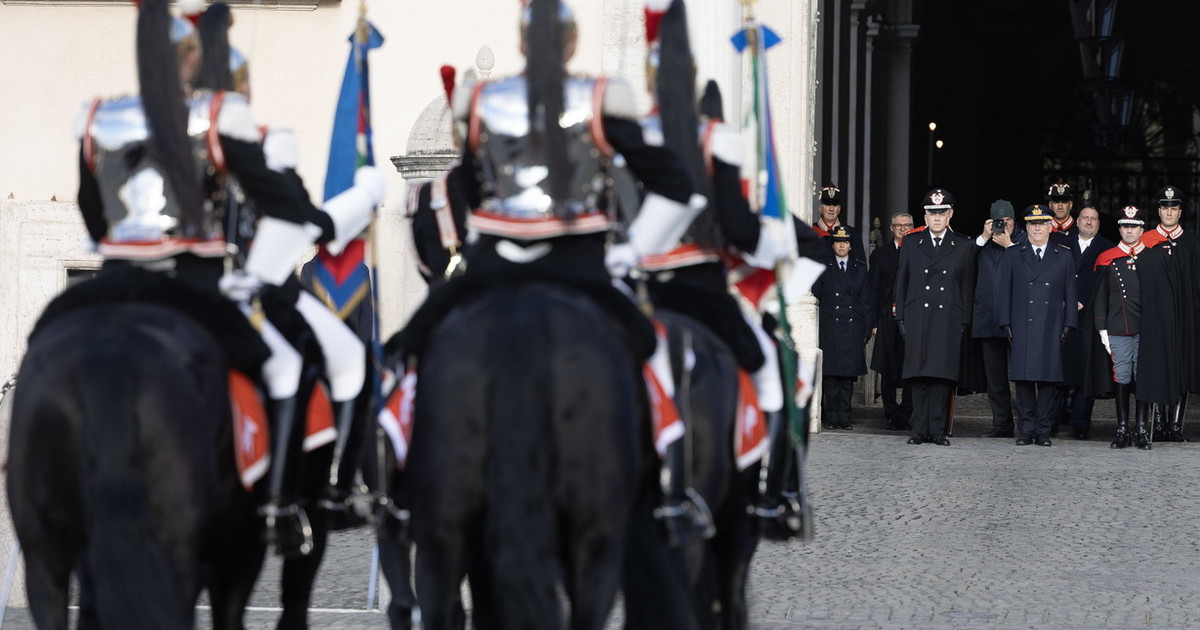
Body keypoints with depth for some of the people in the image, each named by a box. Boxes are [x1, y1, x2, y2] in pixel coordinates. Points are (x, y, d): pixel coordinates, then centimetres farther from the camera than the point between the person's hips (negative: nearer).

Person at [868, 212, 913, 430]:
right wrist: (874, 321, 1)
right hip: (888, 319, 2)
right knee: (888, 369, 3)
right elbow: (873, 289, 10)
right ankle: (891, 414, 10)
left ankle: (904, 415, 0)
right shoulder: (880, 254, 13)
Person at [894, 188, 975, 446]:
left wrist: (964, 322, 2)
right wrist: (901, 318, 5)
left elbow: (967, 287, 9)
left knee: (943, 375, -4)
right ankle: (920, 430, 2)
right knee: (919, 376, -1)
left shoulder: (963, 246, 9)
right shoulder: (911, 243, 12)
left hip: (948, 321, -1)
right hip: (917, 320, 1)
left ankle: (938, 430, 0)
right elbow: (901, 282, 12)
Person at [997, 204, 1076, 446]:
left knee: (1049, 379, -2)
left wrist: (1068, 325, 2)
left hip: (1051, 330, 0)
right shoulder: (1013, 255, 11)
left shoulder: (1064, 256, 12)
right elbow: (1004, 291, 9)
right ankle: (1026, 429, 5)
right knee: (1023, 379, -2)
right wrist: (1006, 324, 1)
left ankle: (1043, 429, 4)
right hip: (1022, 329, 0)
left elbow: (1070, 293, 10)